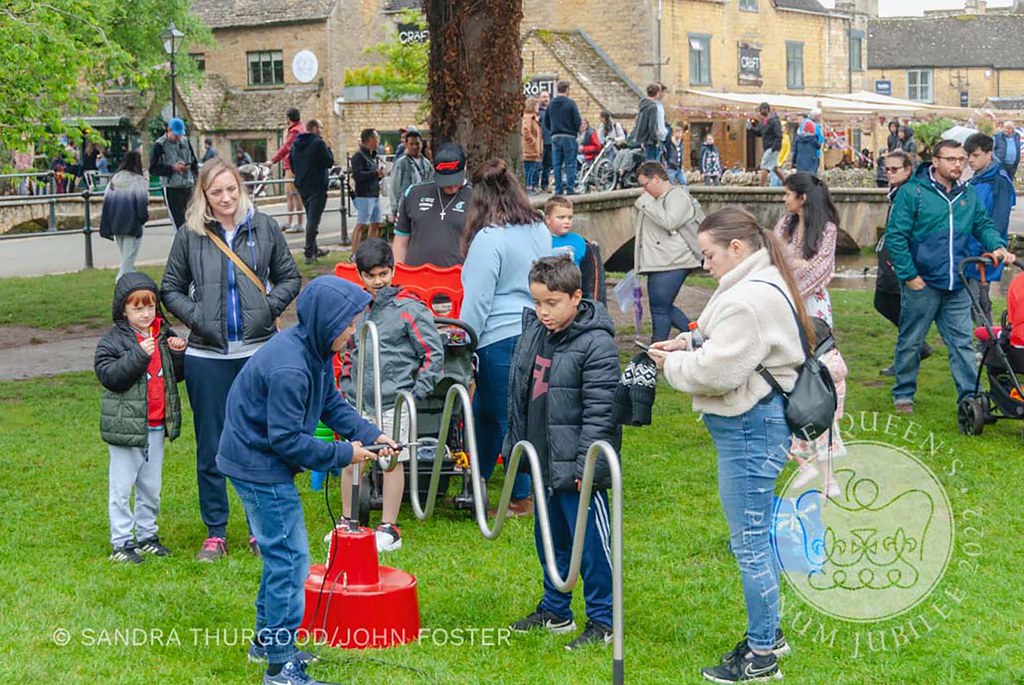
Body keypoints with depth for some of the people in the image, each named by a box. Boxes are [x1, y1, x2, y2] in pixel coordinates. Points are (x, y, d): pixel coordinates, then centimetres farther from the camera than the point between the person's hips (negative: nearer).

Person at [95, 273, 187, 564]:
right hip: (126, 426, -5)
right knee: (121, 488, 2)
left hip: (157, 426, 5)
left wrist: (178, 354, -4)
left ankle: (146, 535, 28)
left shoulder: (164, 335, 8)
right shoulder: (113, 340, -8)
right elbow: (109, 375, -20)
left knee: (151, 487, 15)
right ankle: (121, 542, 9)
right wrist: (138, 354, -27)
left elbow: (177, 375, 16)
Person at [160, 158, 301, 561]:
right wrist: (195, 316, -7)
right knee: (211, 448, 7)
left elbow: (289, 278, 12)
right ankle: (214, 534, 18)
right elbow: (171, 289, 9)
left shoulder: (264, 228, 4)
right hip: (207, 356, 0)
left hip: (259, 351, 0)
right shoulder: (190, 236, 2)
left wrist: (268, 308, -4)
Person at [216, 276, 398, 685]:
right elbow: (287, 440, -26)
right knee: (290, 558, -6)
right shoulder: (289, 369, -29)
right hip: (260, 468, -10)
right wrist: (344, 454, -17)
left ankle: (267, 641, 34)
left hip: (261, 462, 10)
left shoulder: (314, 351, 2)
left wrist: (371, 434, -1)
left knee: (282, 553, 20)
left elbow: (332, 404, 12)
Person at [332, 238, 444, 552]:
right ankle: (347, 522, 28)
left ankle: (389, 528, 13)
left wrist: (417, 391, -7)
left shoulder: (409, 308, -7)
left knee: (392, 461, 3)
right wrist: (347, 384, 14)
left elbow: (434, 353, -4)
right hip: (357, 400, 5)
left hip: (393, 400, -5)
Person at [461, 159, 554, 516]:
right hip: (537, 333, 8)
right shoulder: (539, 230, 7)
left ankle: (522, 499, 12)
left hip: (502, 338, -7)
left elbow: (477, 300, -13)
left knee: (509, 418, 3)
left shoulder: (489, 239, -15)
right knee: (485, 410, 18)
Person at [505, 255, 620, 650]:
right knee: (549, 537, 19)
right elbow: (519, 394, 17)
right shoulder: (532, 331, 7)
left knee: (590, 541, -1)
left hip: (577, 467, -8)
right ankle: (555, 611, 34)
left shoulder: (597, 344, -17)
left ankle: (602, 621, 12)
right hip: (543, 462, 8)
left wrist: (587, 466, -21)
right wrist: (516, 445, 19)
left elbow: (600, 413, -19)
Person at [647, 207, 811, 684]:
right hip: (757, 421, 11)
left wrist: (672, 364, -7)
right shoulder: (760, 284, 13)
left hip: (749, 428, -11)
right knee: (755, 534, 20)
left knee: (749, 540, -2)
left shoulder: (750, 299, -21)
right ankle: (768, 633, 32)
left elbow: (718, 371, -23)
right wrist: (689, 343, 7)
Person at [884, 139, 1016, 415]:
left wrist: (997, 246, -6)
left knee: (962, 343, 3)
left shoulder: (968, 195, 9)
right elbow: (895, 236, -9)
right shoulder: (913, 192, -8)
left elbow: (983, 225, 16)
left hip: (957, 287, 4)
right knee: (910, 342, 9)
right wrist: (909, 275, -12)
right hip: (921, 284, -4)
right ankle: (903, 394, 24)